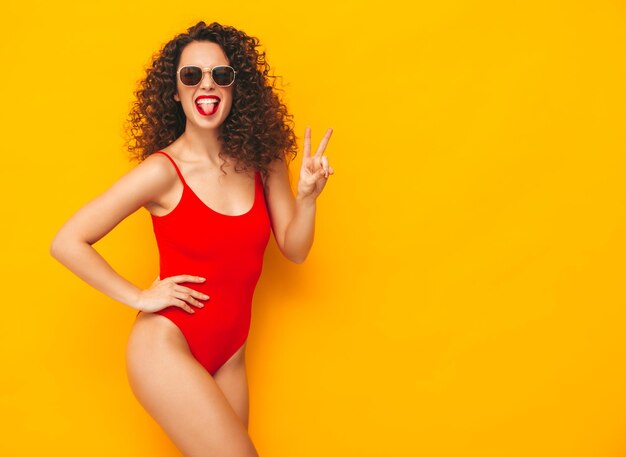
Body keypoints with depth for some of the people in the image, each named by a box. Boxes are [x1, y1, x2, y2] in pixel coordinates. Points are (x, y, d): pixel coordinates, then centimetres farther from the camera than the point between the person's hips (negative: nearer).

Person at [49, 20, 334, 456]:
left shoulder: (263, 162, -1)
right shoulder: (163, 170, -15)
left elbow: (294, 248, 6)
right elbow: (68, 242, -12)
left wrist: (307, 196, -12)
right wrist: (139, 298, -10)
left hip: (228, 355, 5)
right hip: (166, 345, -5)